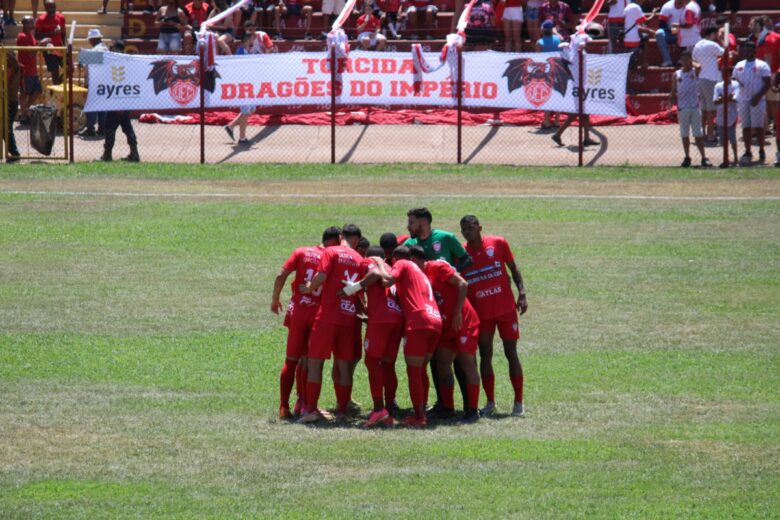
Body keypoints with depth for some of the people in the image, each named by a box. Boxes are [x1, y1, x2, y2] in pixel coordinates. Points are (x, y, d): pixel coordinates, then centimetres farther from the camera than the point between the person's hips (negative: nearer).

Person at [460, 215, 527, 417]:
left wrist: (522, 294, -3)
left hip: (506, 308, -1)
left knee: (511, 353, -1)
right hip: (481, 313, 1)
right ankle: (490, 403, 9)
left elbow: (513, 269, 5)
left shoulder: (498, 243, -3)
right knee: (485, 355, 1)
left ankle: (518, 402, 4)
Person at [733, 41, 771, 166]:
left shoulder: (762, 65, 0)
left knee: (758, 126, -5)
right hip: (743, 99, 4)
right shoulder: (739, 66, 15)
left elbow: (767, 84, -4)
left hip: (757, 100, -4)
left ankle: (761, 151, 7)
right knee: (746, 127, 3)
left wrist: (758, 96, -16)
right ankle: (748, 153, 7)